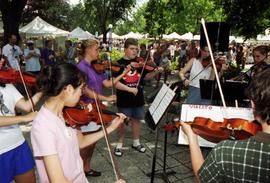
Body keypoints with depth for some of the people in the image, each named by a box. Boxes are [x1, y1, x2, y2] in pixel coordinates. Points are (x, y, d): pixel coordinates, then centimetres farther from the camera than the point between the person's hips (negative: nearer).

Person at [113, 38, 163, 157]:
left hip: (138, 98, 4)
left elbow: (146, 76, 11)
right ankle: (119, 144, 27)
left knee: (136, 120, 17)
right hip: (124, 99, -4)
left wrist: (156, 72, -7)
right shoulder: (119, 64, -9)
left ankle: (136, 142, 36)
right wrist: (129, 89, -25)